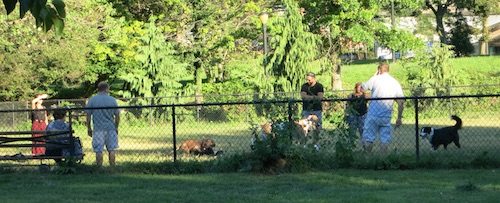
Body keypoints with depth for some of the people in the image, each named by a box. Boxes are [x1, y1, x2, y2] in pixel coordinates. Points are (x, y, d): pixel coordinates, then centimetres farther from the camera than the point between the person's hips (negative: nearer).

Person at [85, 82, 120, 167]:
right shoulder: (112, 100, 1)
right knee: (111, 150, 8)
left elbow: (88, 115, 0)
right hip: (110, 128, 1)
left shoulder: (92, 100, -1)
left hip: (98, 129, -1)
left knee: (98, 151, 1)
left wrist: (89, 128, 8)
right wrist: (116, 128, 15)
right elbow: (117, 116, 4)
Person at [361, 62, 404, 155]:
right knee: (385, 140, 8)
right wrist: (399, 118, 11)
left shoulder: (375, 79, -3)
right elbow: (400, 102, 4)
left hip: (373, 115, -3)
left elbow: (362, 88, 11)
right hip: (386, 116, 3)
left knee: (368, 140, 4)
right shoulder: (396, 83, 7)